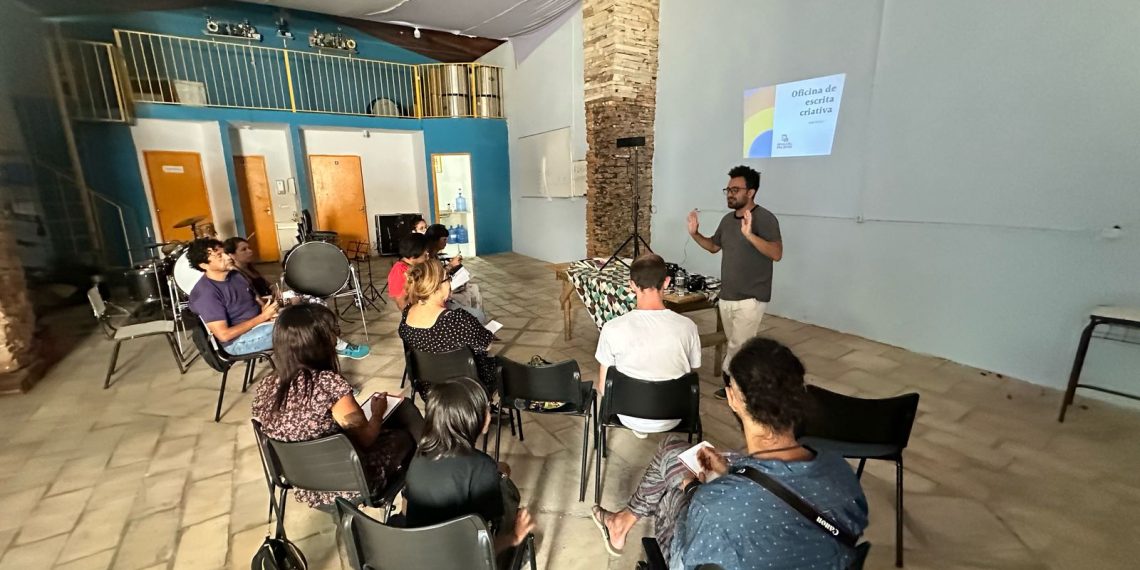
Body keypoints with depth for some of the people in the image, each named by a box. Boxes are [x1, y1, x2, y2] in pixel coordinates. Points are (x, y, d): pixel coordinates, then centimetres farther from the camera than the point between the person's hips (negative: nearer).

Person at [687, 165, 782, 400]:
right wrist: (695, 234, 5)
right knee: (738, 346, 16)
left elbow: (777, 253, -25)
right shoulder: (728, 219, 10)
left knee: (737, 348, -3)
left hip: (751, 298, -7)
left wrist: (749, 235, -38)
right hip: (726, 296, 7)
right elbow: (714, 246, 23)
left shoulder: (765, 218, -13)